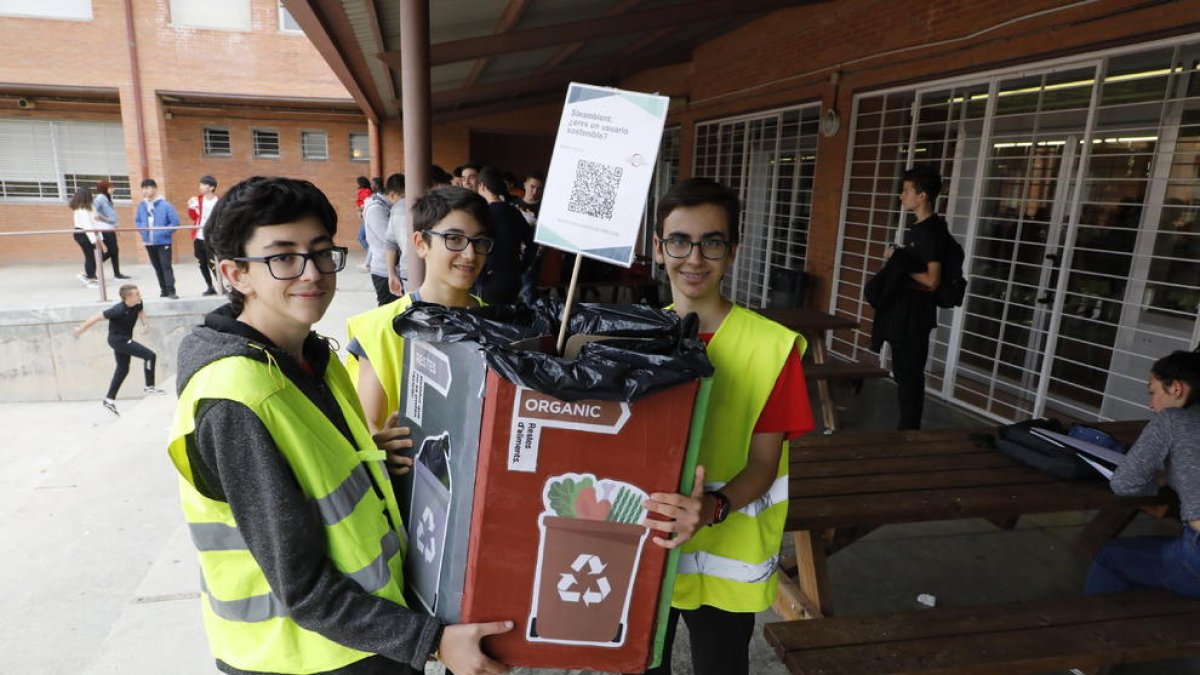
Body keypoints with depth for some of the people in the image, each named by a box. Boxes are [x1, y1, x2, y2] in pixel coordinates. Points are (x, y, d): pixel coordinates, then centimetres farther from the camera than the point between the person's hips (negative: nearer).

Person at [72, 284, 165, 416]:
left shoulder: (138, 304, -11)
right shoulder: (119, 310, -30)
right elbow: (97, 317, -20)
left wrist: (145, 323, -4)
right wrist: (81, 329, -8)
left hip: (125, 339, 8)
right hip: (117, 339, -8)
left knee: (123, 369, 18)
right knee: (150, 356, -17)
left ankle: (109, 399, 31)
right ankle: (149, 387, -3)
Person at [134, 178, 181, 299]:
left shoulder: (165, 205, -11)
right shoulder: (142, 205, 4)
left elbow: (175, 222, -12)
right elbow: (137, 220, 18)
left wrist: (163, 232, -17)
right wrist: (143, 230, 2)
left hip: (163, 241, -6)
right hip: (149, 242, 6)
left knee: (166, 266, -10)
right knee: (157, 267, 12)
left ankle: (171, 291, -11)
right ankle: (164, 290, 20)